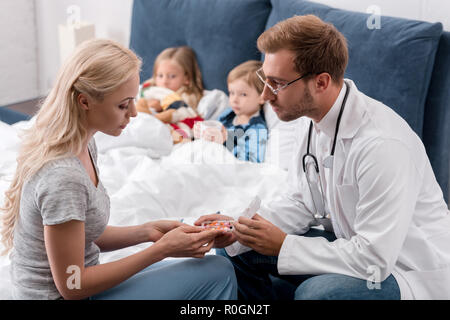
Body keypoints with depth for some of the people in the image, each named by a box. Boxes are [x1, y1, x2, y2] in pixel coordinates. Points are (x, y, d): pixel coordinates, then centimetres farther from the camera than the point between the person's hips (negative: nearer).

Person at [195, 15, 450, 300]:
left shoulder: (382, 145, -32)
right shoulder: (311, 119, -3)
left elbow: (373, 259, -30)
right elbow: (300, 203, 7)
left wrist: (283, 245, -22)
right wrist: (237, 231, -9)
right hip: (351, 244, 8)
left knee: (317, 292, -35)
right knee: (234, 250, 2)